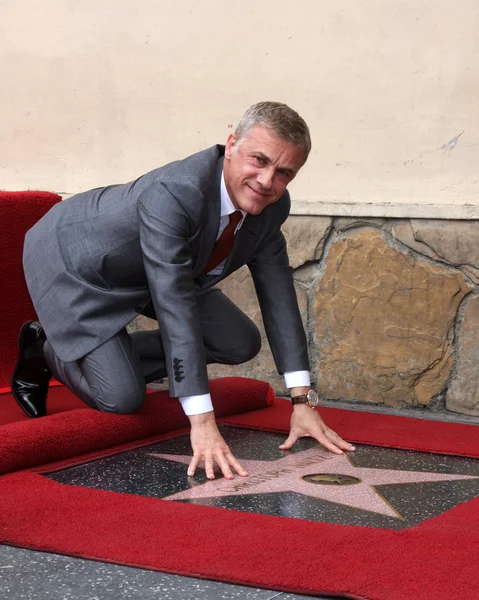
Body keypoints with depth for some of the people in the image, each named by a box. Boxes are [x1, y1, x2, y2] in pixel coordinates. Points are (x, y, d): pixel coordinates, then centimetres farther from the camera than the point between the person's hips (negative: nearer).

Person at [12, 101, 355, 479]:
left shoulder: (272, 204, -16)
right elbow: (176, 308, -42)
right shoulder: (174, 193, -39)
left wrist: (302, 401, -14)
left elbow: (277, 293, -10)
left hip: (144, 271, 8)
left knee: (240, 345, 0)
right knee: (123, 399, -17)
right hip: (75, 262, -8)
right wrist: (202, 423, -43)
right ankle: (44, 348, 12)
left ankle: (114, 362, 15)